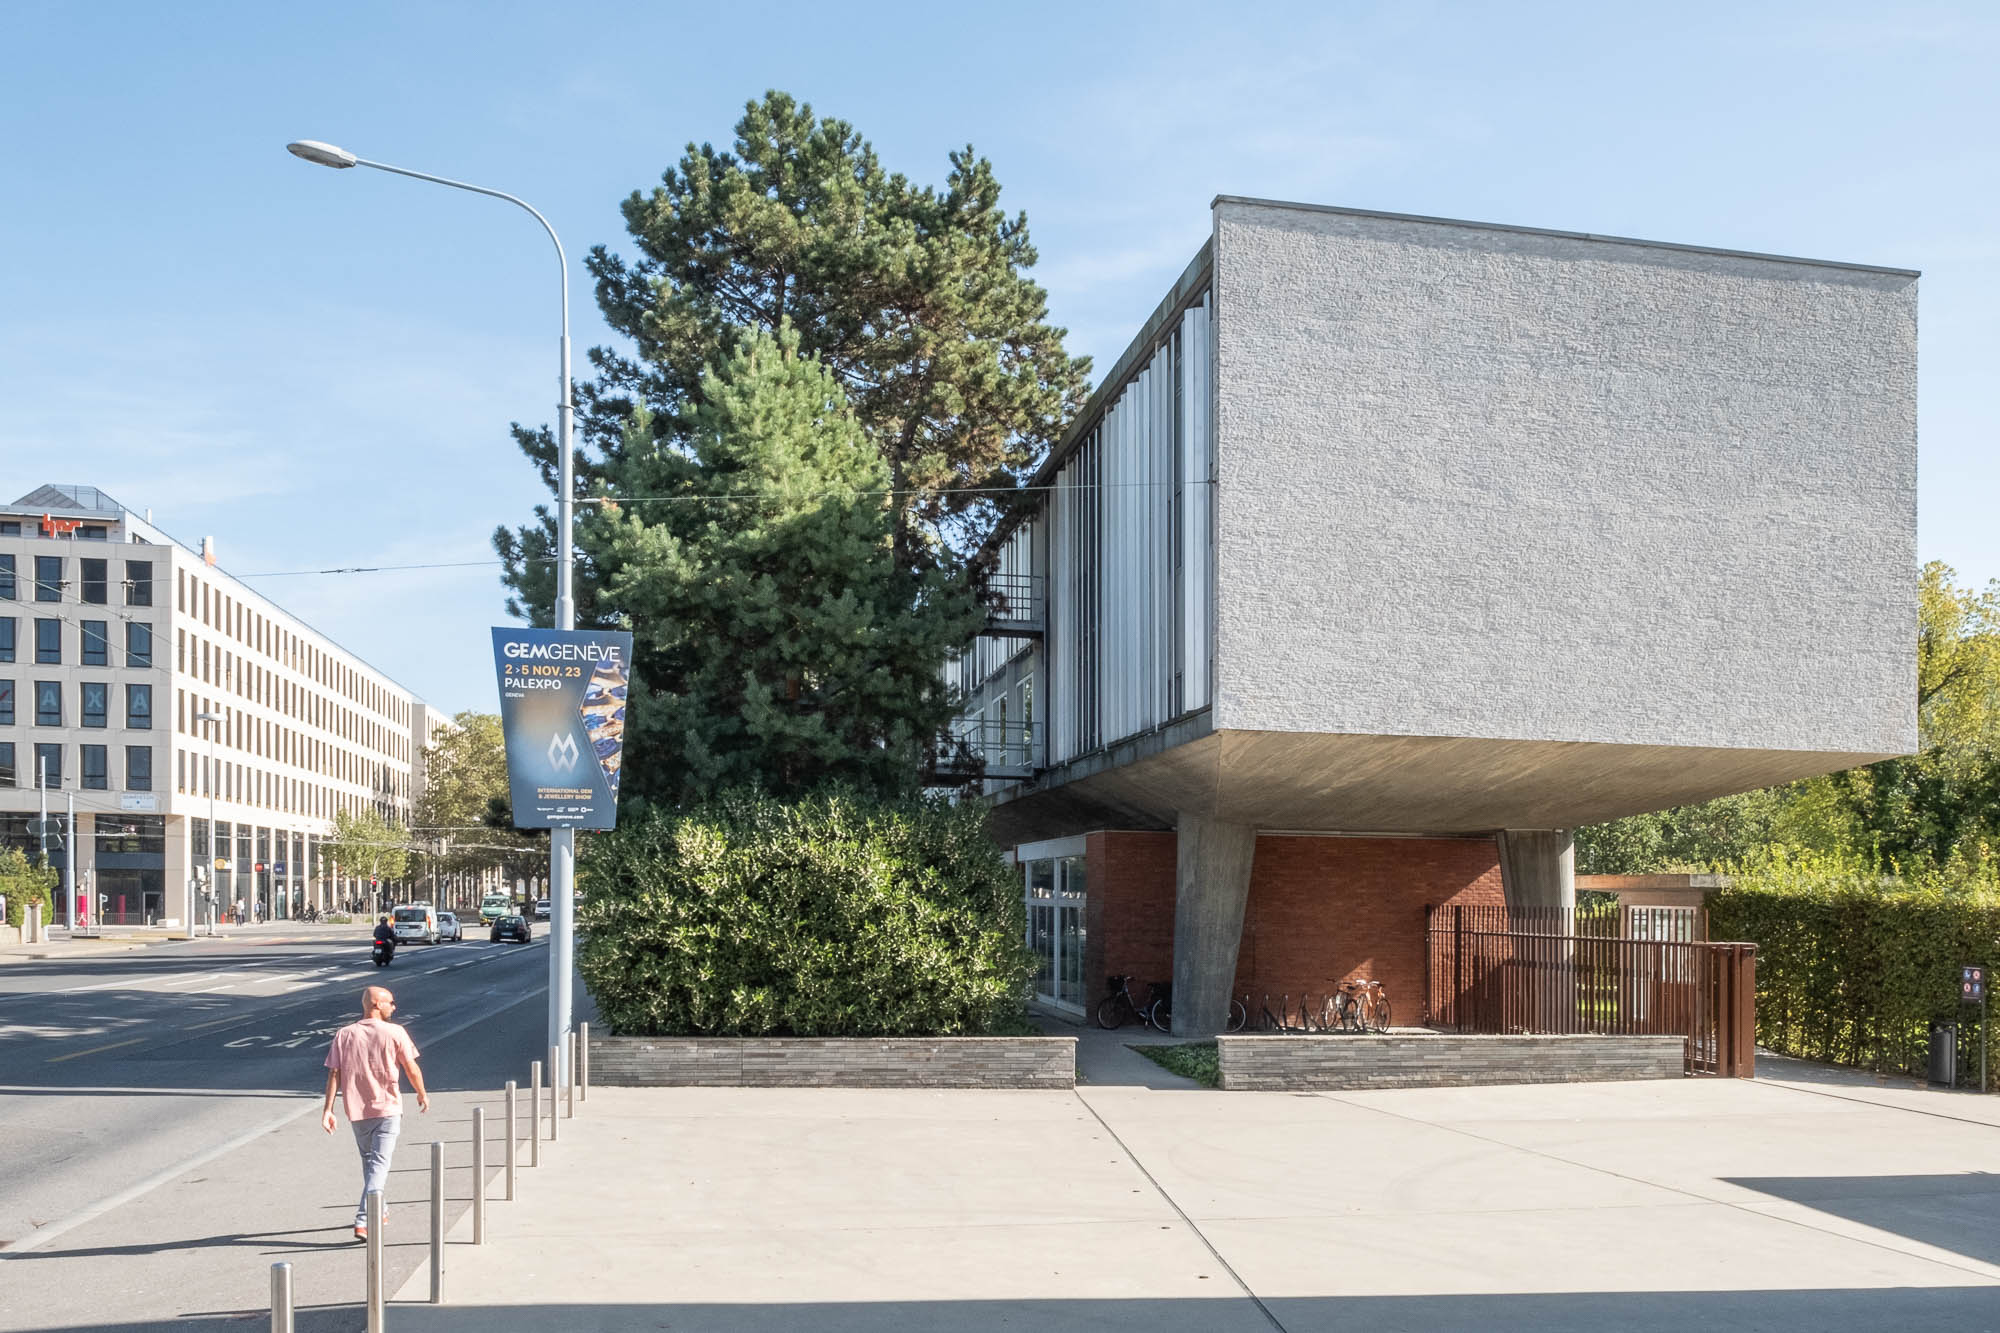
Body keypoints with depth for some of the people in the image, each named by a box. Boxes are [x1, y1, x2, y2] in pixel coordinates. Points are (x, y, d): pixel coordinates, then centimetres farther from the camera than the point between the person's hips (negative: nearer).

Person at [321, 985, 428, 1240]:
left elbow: (334, 1074, -3)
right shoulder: (395, 1033, -7)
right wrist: (422, 1094, 14)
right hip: (388, 1109, -4)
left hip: (357, 1112, 4)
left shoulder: (344, 1035, 2)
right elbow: (411, 1069, -2)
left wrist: (328, 1109, -2)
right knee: (379, 1164, -3)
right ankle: (363, 1222, -15)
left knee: (369, 1160, 21)